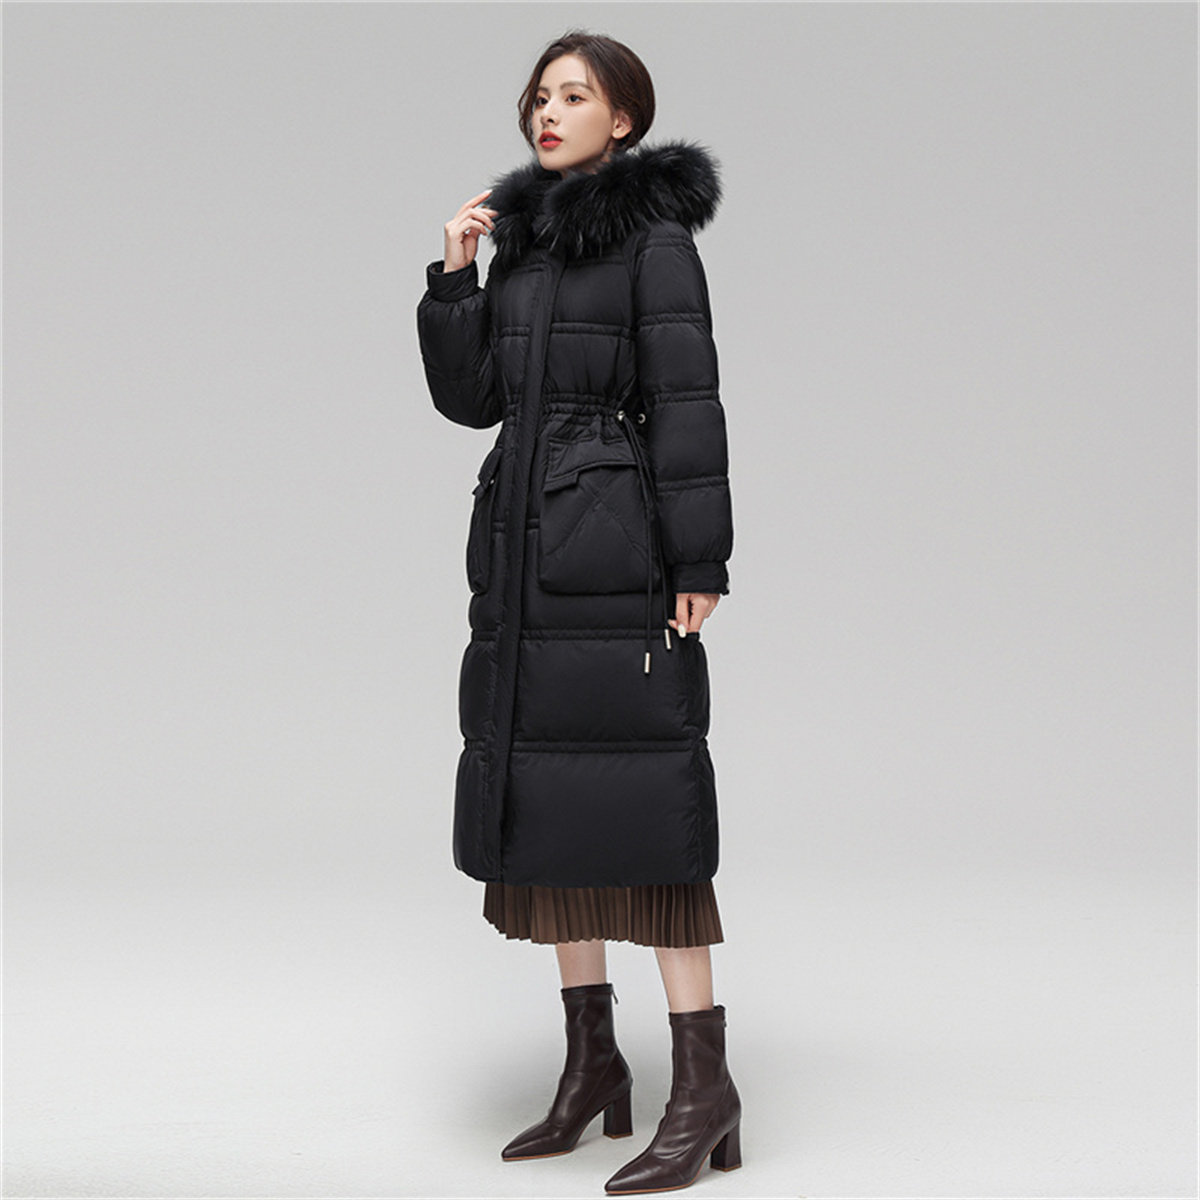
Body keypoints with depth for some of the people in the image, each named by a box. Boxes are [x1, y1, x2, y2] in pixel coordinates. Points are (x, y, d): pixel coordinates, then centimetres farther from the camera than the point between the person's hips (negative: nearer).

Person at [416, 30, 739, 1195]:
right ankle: (592, 1062, 20)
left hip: (616, 545, -8)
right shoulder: (521, 240, 17)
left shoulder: (654, 233, -4)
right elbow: (471, 398, 13)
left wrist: (697, 566, -16)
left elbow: (688, 402, -11)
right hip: (523, 544, 8)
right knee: (539, 795, 8)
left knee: (636, 797, -10)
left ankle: (704, 1090, -3)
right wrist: (454, 276, 2)